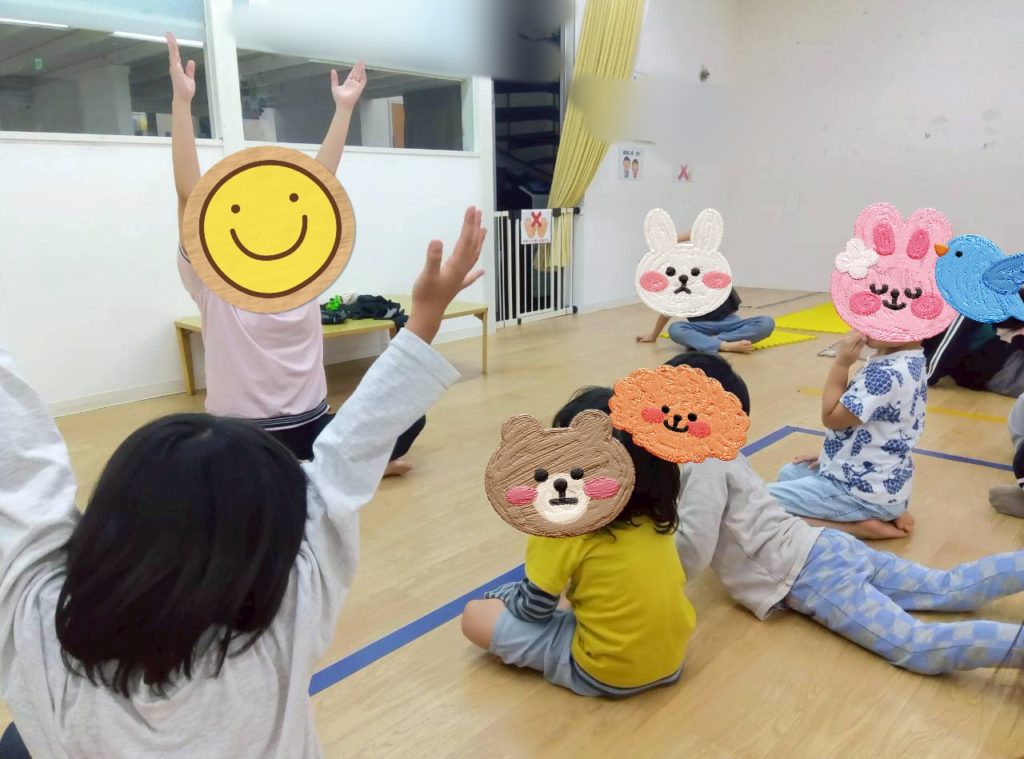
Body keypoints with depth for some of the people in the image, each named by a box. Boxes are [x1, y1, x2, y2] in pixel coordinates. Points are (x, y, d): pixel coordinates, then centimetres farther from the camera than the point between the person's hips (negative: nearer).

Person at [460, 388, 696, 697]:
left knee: (475, 616, 2)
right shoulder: (654, 512, -2)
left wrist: (502, 596, 13)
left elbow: (535, 609, -11)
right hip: (671, 659, 6)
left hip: (604, 673, -6)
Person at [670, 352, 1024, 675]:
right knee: (949, 588, 11)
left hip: (809, 576, -9)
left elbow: (693, 549, -19)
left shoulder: (705, 466, -12)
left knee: (916, 647, -19)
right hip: (824, 549, 9)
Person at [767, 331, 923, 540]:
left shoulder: (888, 374, -29)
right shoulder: (905, 359, 3)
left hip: (867, 493, -10)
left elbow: (831, 417, -19)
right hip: (873, 477, 10)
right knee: (789, 473, 31)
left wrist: (841, 363, -16)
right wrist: (834, 453, 16)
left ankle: (860, 525, -8)